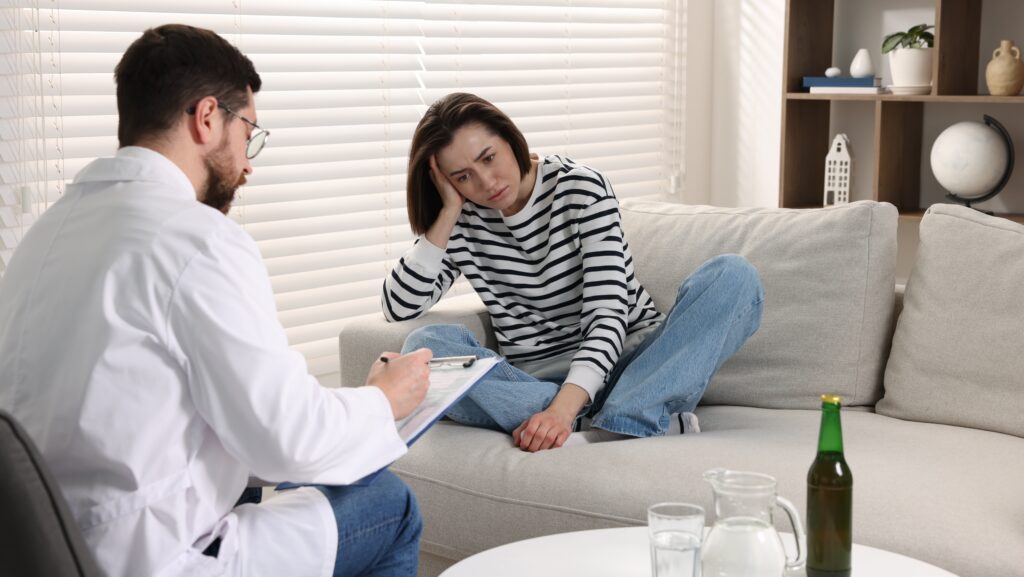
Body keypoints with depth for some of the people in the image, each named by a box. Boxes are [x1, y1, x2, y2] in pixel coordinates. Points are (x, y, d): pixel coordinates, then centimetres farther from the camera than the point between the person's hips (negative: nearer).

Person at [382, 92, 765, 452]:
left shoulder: (581, 188, -7)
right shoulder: (461, 221, 4)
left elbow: (608, 314, -17)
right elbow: (398, 307, -5)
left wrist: (563, 409, -33)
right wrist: (448, 213, -11)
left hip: (624, 361, -2)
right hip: (532, 381, 2)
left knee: (733, 275, -24)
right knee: (423, 346, -27)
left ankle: (613, 428, -43)